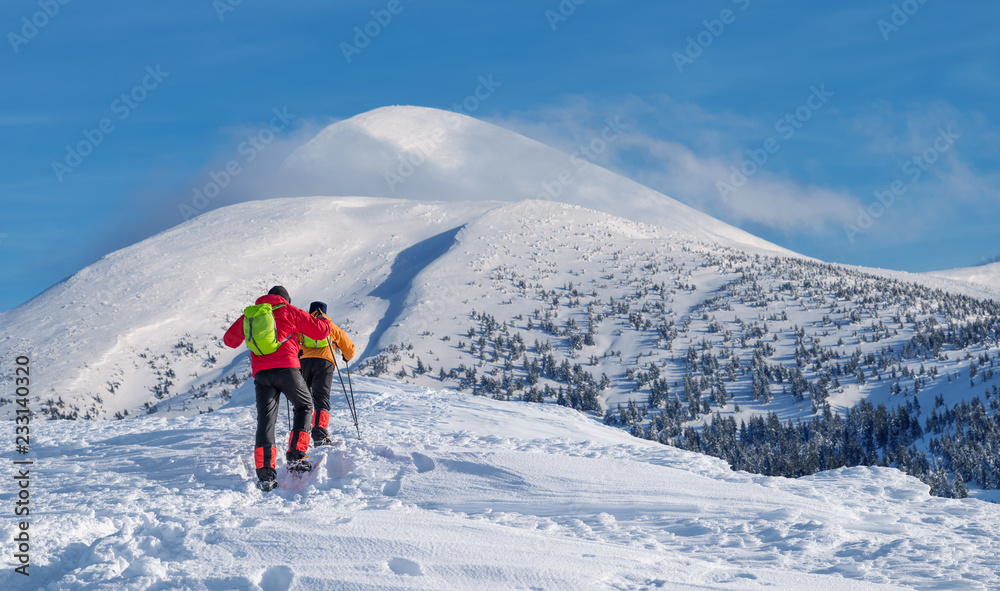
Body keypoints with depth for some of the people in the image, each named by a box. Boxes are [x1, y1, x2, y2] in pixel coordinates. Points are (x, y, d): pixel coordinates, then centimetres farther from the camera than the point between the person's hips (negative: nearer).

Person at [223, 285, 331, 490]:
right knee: (305, 407, 19)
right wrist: (325, 323, 32)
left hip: (261, 373, 3)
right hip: (286, 368, -3)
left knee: (265, 420, 2)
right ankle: (295, 456, 5)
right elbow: (320, 332, 8)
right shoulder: (290, 311, 9)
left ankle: (265, 472, -13)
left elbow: (229, 339, 30)